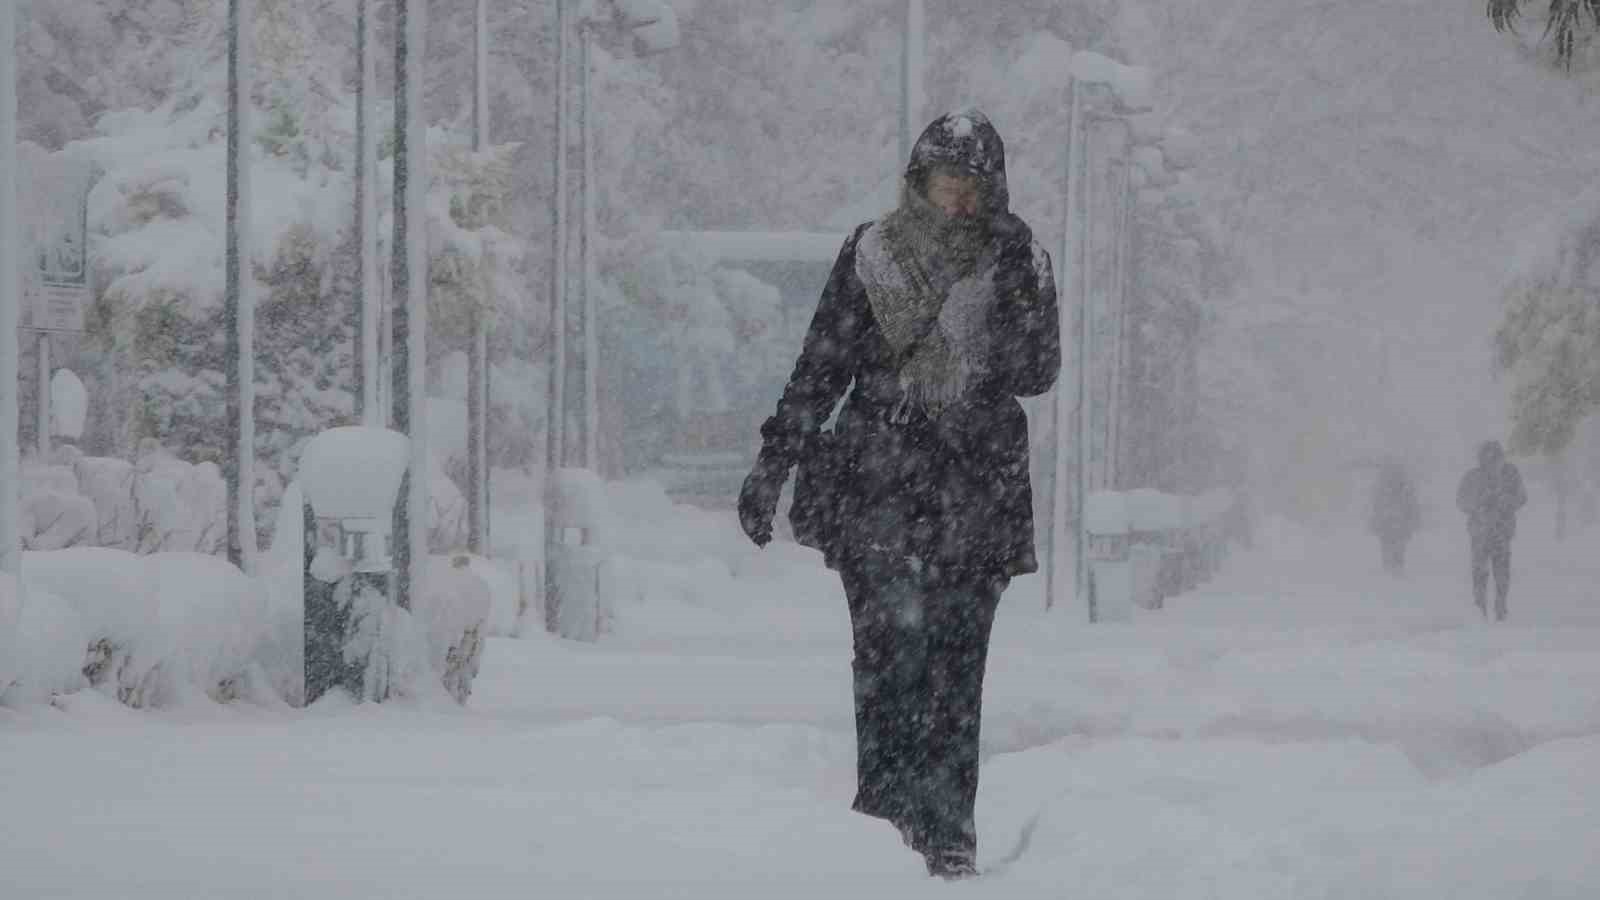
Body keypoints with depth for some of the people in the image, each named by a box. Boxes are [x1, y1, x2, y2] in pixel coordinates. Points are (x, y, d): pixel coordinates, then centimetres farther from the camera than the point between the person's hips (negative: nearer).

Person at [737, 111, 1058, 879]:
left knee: (956, 655, -3)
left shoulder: (1018, 261, 8)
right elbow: (821, 367, 10)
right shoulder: (872, 254, 8)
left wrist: (1018, 289, -13)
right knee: (890, 634, -16)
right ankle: (892, 792, -19)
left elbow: (1036, 375, -1)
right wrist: (773, 462, 6)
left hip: (977, 482, 0)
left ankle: (947, 825, 0)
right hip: (880, 471, 0)